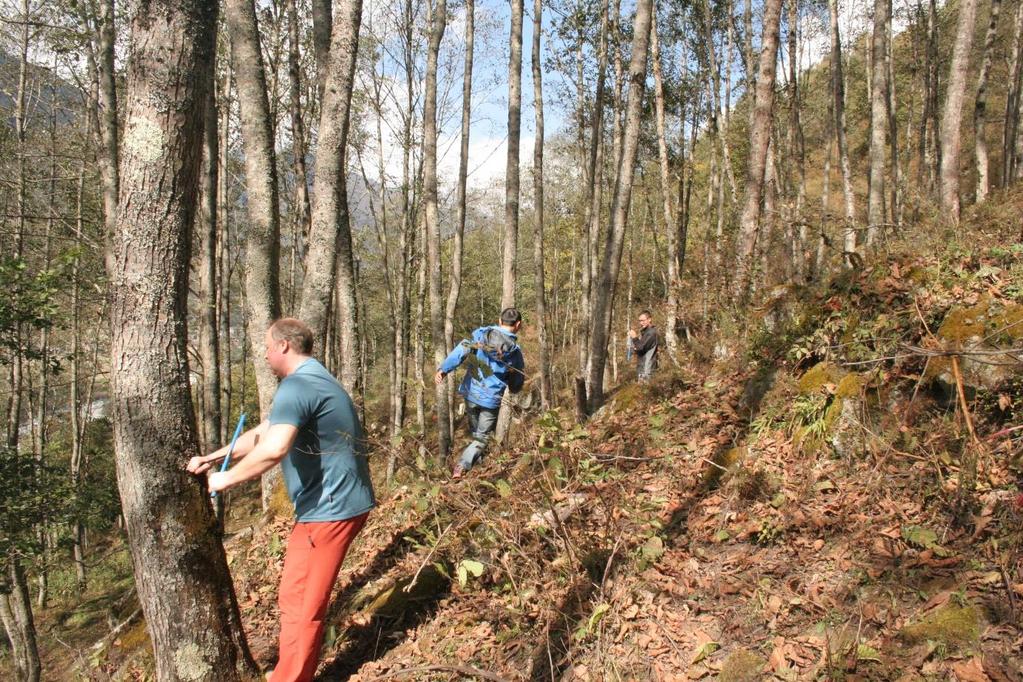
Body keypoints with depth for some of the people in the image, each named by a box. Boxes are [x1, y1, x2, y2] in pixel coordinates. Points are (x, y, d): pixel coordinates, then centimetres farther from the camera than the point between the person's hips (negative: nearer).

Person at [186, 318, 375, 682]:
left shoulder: (296, 386, -17)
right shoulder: (314, 380, 18)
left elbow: (273, 448, -32)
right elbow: (262, 432, 22)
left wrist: (226, 478, -17)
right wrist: (212, 457, 14)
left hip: (329, 508, -11)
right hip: (340, 502, 11)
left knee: (299, 603, 1)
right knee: (302, 598, 21)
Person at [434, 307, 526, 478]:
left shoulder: (481, 334, 0)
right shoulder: (515, 351, -3)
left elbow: (461, 350, -15)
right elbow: (517, 384, 6)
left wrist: (443, 369, -22)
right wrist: (513, 388, 28)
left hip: (470, 393, 3)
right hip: (491, 399, -3)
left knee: (475, 432, 24)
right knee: (482, 438, 5)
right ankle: (462, 466, -13)